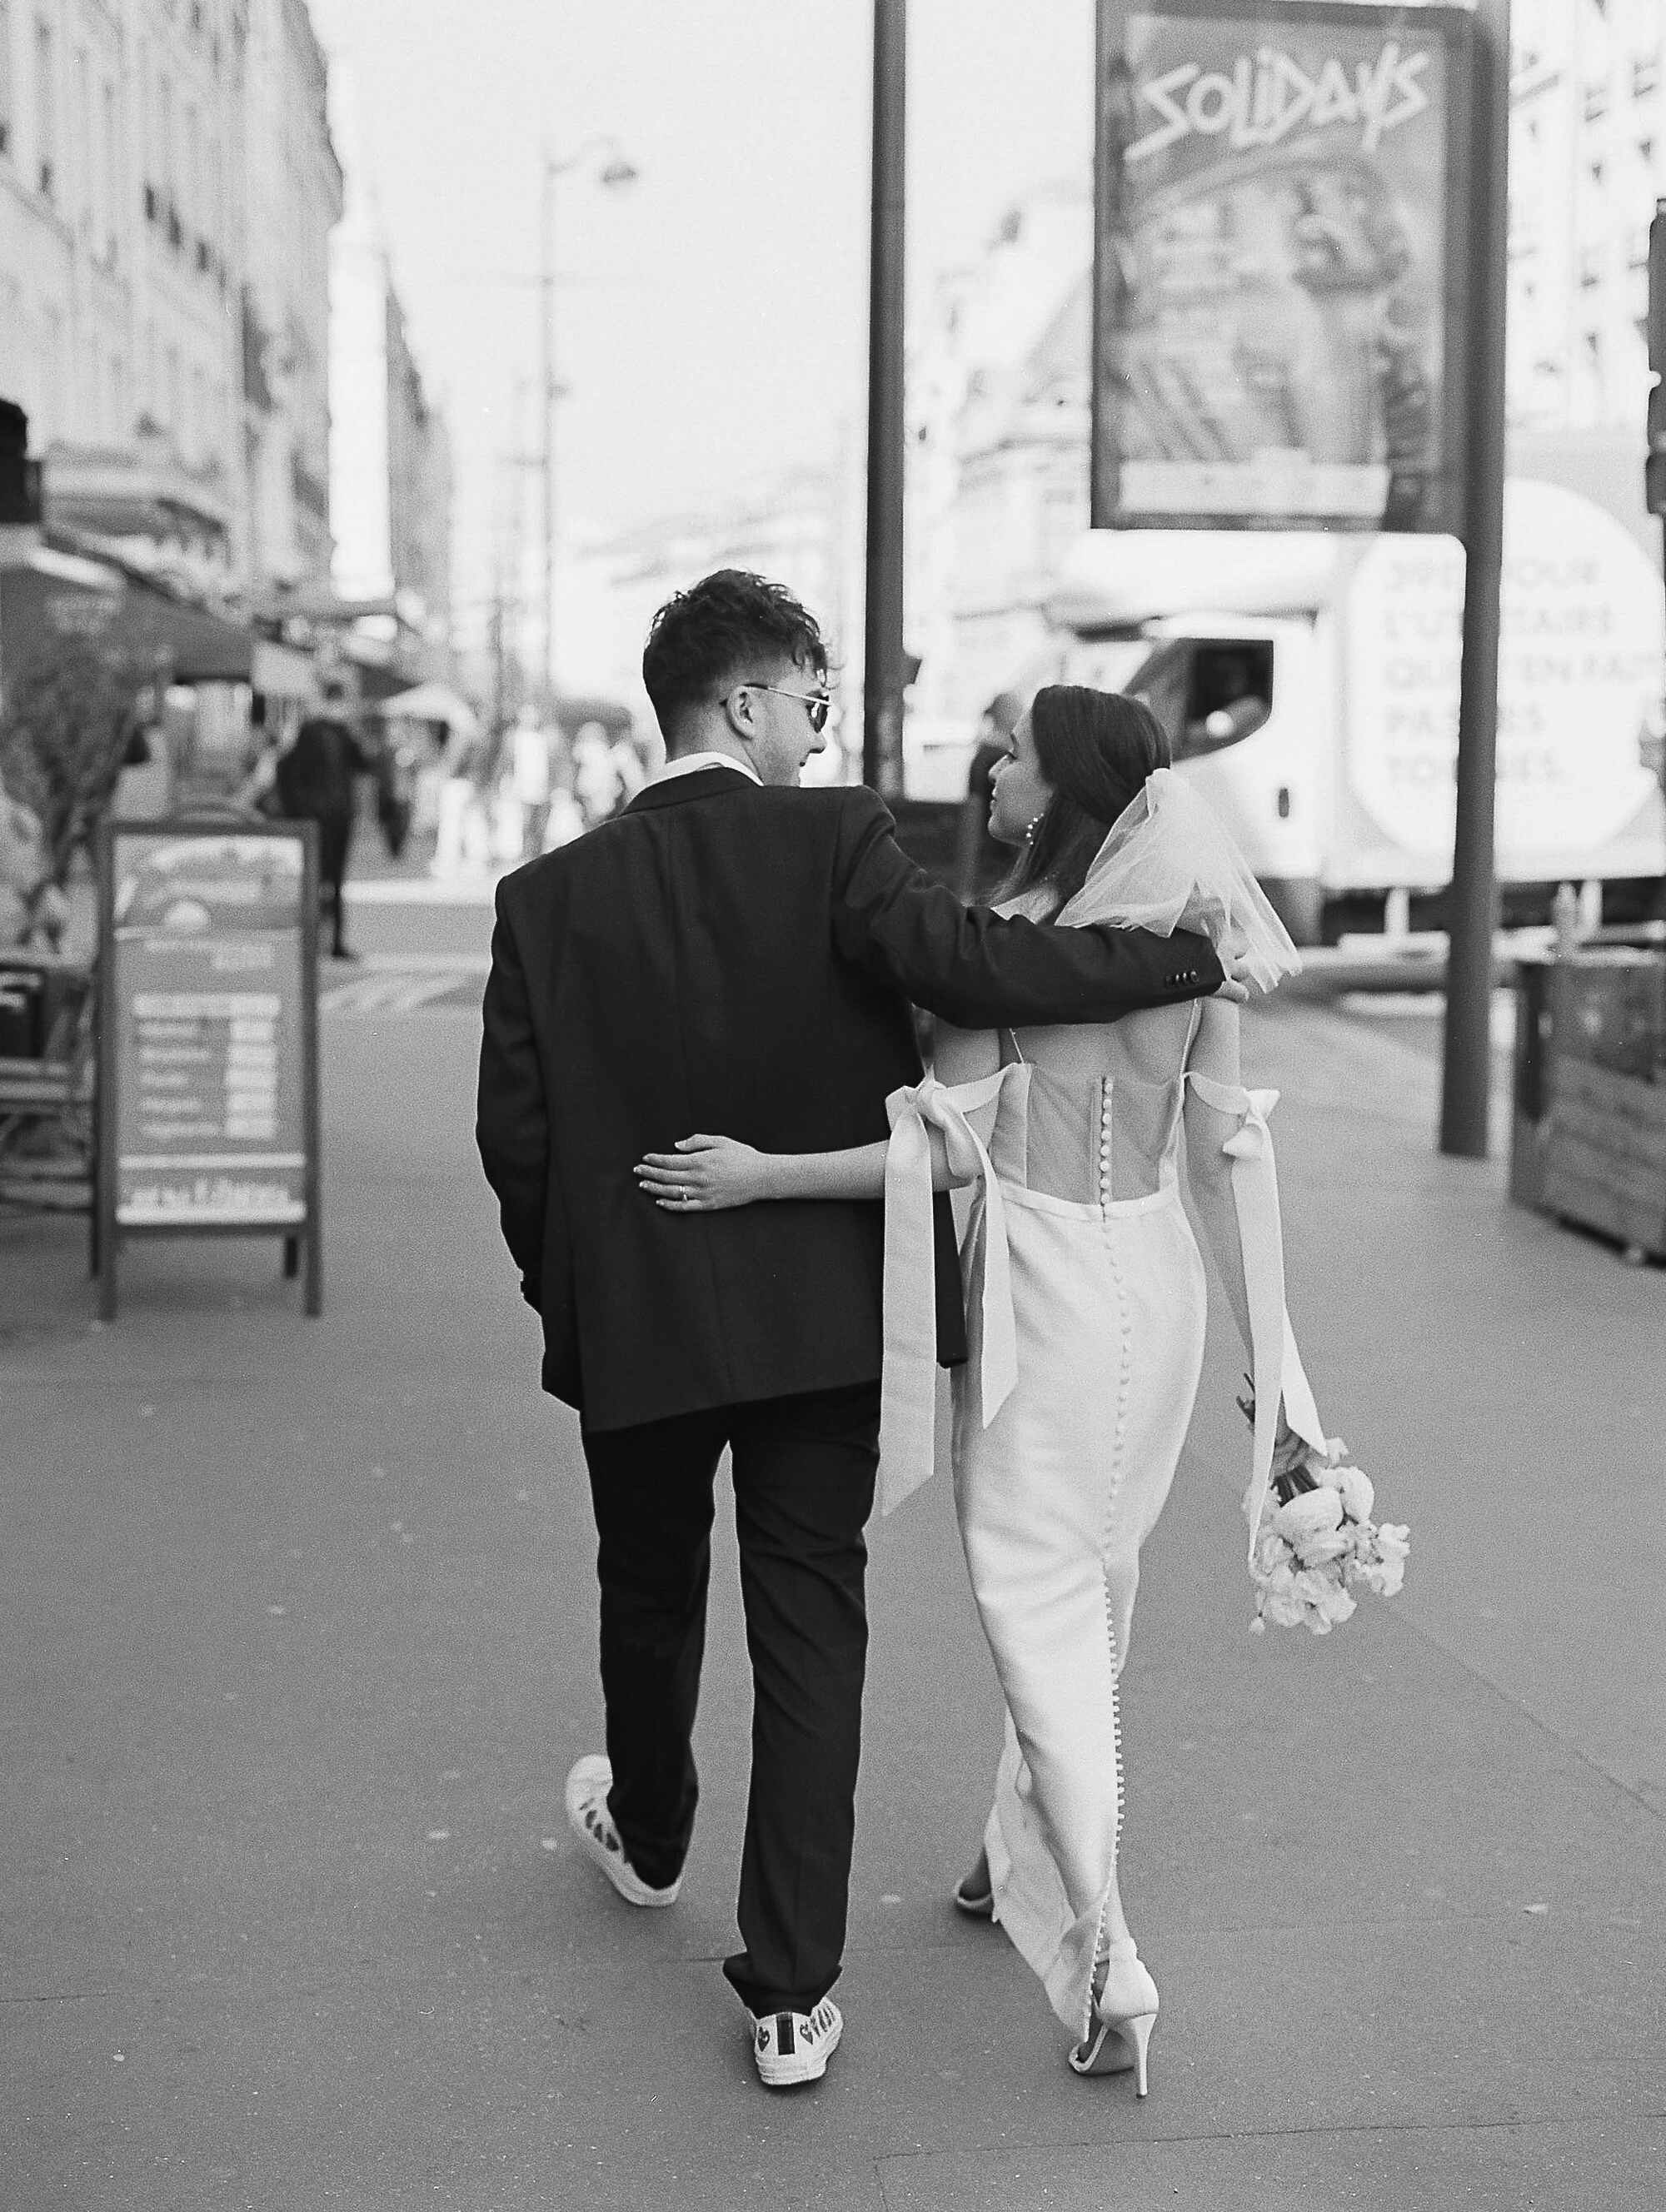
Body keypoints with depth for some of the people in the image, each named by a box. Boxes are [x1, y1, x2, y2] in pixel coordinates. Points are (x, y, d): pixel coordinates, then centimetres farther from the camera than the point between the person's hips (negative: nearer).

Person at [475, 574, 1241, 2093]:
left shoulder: (551, 897, -3)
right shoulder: (834, 842, -12)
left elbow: (515, 1132, -2)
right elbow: (966, 962, -25)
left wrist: (563, 1284, 13)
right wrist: (1198, 957, -17)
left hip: (634, 1320, 2)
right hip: (825, 1310, -2)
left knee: (651, 1596, 23)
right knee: (812, 1623, 5)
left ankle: (648, 1838, 49)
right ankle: (793, 1989, 4)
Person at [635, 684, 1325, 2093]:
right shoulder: (1189, 935, 2)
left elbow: (953, 1146, -18)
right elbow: (1229, 1153, 2)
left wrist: (761, 1174, -12)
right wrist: (1273, 1369, 5)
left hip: (1043, 1287, -6)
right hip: (1159, 1278, 6)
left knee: (1036, 1602, -1)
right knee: (1093, 1583, 21)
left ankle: (1108, 1963, -8)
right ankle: (1028, 1855, 39)